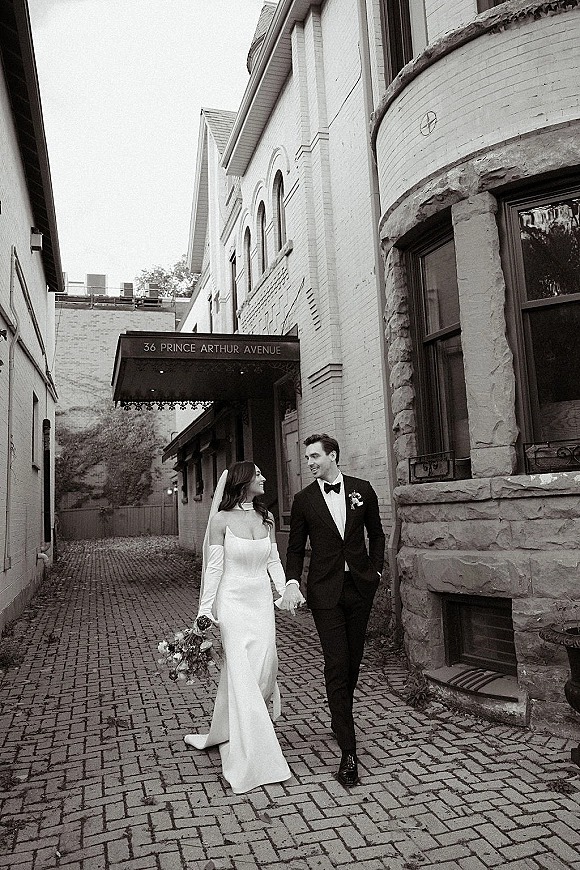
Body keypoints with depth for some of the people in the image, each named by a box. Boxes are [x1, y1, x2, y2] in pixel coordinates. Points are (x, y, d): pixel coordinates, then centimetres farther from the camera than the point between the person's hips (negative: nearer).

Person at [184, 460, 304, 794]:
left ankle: (225, 734, 30)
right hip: (233, 601, -5)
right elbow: (214, 567, -6)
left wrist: (284, 592, -2)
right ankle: (250, 759, 4)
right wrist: (205, 609, -8)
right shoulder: (221, 520, -8)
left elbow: (274, 561, 11)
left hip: (262, 601, 5)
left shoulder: (266, 518, 6)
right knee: (241, 673, -4)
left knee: (263, 668, 5)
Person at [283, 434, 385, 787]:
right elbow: (296, 548, 4)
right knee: (336, 666, -6)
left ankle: (339, 720, 38)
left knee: (353, 662, 13)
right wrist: (293, 582, -10)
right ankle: (349, 751, -2)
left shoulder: (362, 490, 2)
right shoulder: (303, 500, 0)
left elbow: (377, 534, 13)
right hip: (325, 591, -2)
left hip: (360, 588, 2)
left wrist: (376, 571, 4)